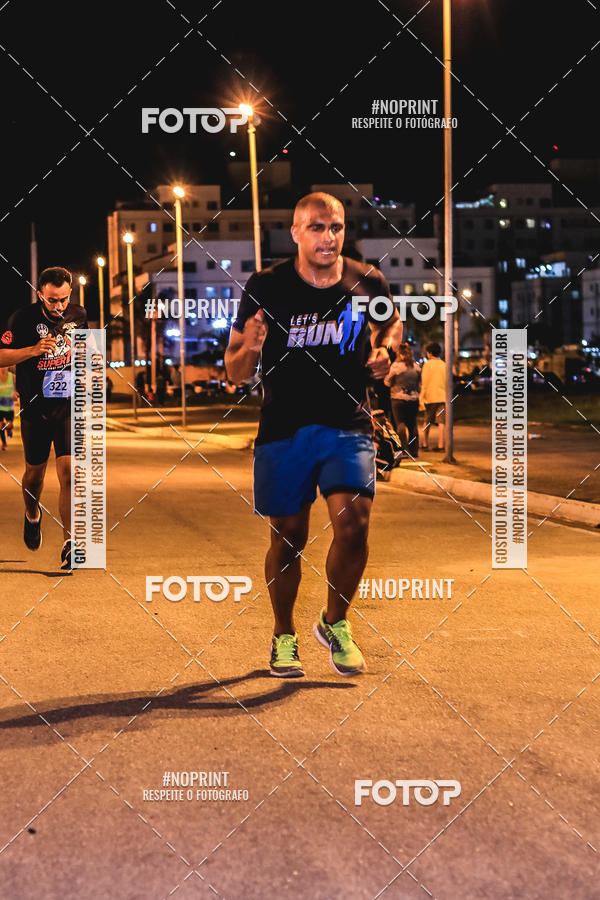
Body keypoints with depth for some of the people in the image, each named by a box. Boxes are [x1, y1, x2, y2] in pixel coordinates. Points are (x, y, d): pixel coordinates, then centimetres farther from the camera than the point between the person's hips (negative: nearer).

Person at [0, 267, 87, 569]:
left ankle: (69, 543, -10)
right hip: (35, 408, -1)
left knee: (68, 472, -12)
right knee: (35, 471, 13)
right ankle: (32, 516, 45)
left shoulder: (78, 314, 1)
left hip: (69, 406, 1)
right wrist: (34, 350, -22)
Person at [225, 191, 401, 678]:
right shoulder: (266, 287, -5)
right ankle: (284, 636, 27)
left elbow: (392, 323, 23)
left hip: (348, 426, 1)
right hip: (283, 430, -1)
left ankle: (336, 624, 11)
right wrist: (249, 349, -24)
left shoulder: (367, 283, 0)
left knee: (353, 526, -15)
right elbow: (235, 374, -1)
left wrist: (384, 352, 1)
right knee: (288, 540, 5)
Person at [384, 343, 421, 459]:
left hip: (398, 398, -4)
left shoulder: (396, 365, -9)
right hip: (414, 399, 5)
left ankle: (404, 449, -11)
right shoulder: (416, 367, 5)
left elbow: (388, 382, -2)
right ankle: (414, 451, 12)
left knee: (400, 424, -2)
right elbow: (419, 385, 12)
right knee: (412, 425, 10)